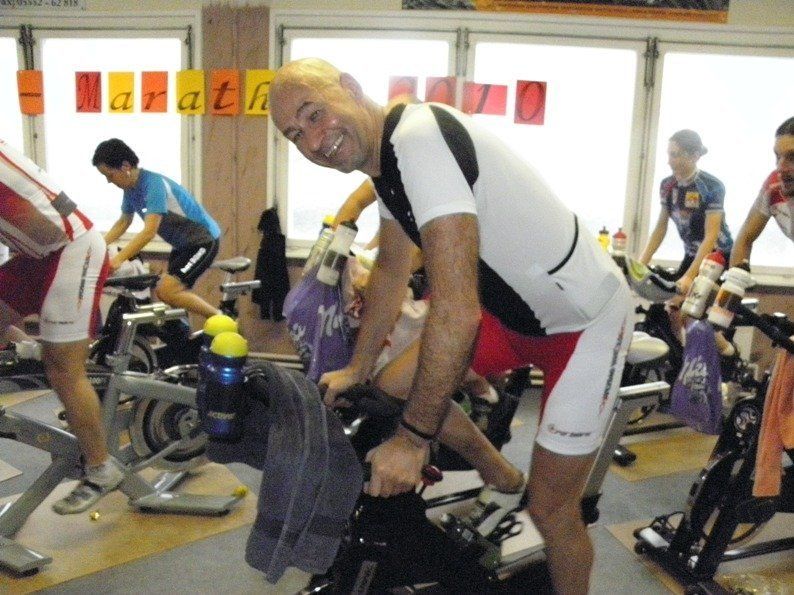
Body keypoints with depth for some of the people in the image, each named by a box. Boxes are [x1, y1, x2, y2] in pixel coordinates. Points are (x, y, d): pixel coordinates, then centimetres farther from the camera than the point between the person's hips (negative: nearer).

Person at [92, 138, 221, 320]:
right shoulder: (131, 187, 2)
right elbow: (123, 222, 17)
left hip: (203, 240, -10)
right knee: (174, 290, 11)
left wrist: (117, 259, -36)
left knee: (165, 290, -20)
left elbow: (149, 231, -32)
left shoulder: (154, 184, -25)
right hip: (183, 243, 10)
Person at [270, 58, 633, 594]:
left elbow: (456, 311, -33)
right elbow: (391, 272, 14)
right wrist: (356, 370, 21)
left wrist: (412, 438, -24)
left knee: (551, 508, -1)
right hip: (512, 308, 8)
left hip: (585, 319, -8)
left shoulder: (419, 138, -28)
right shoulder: (387, 157, 1)